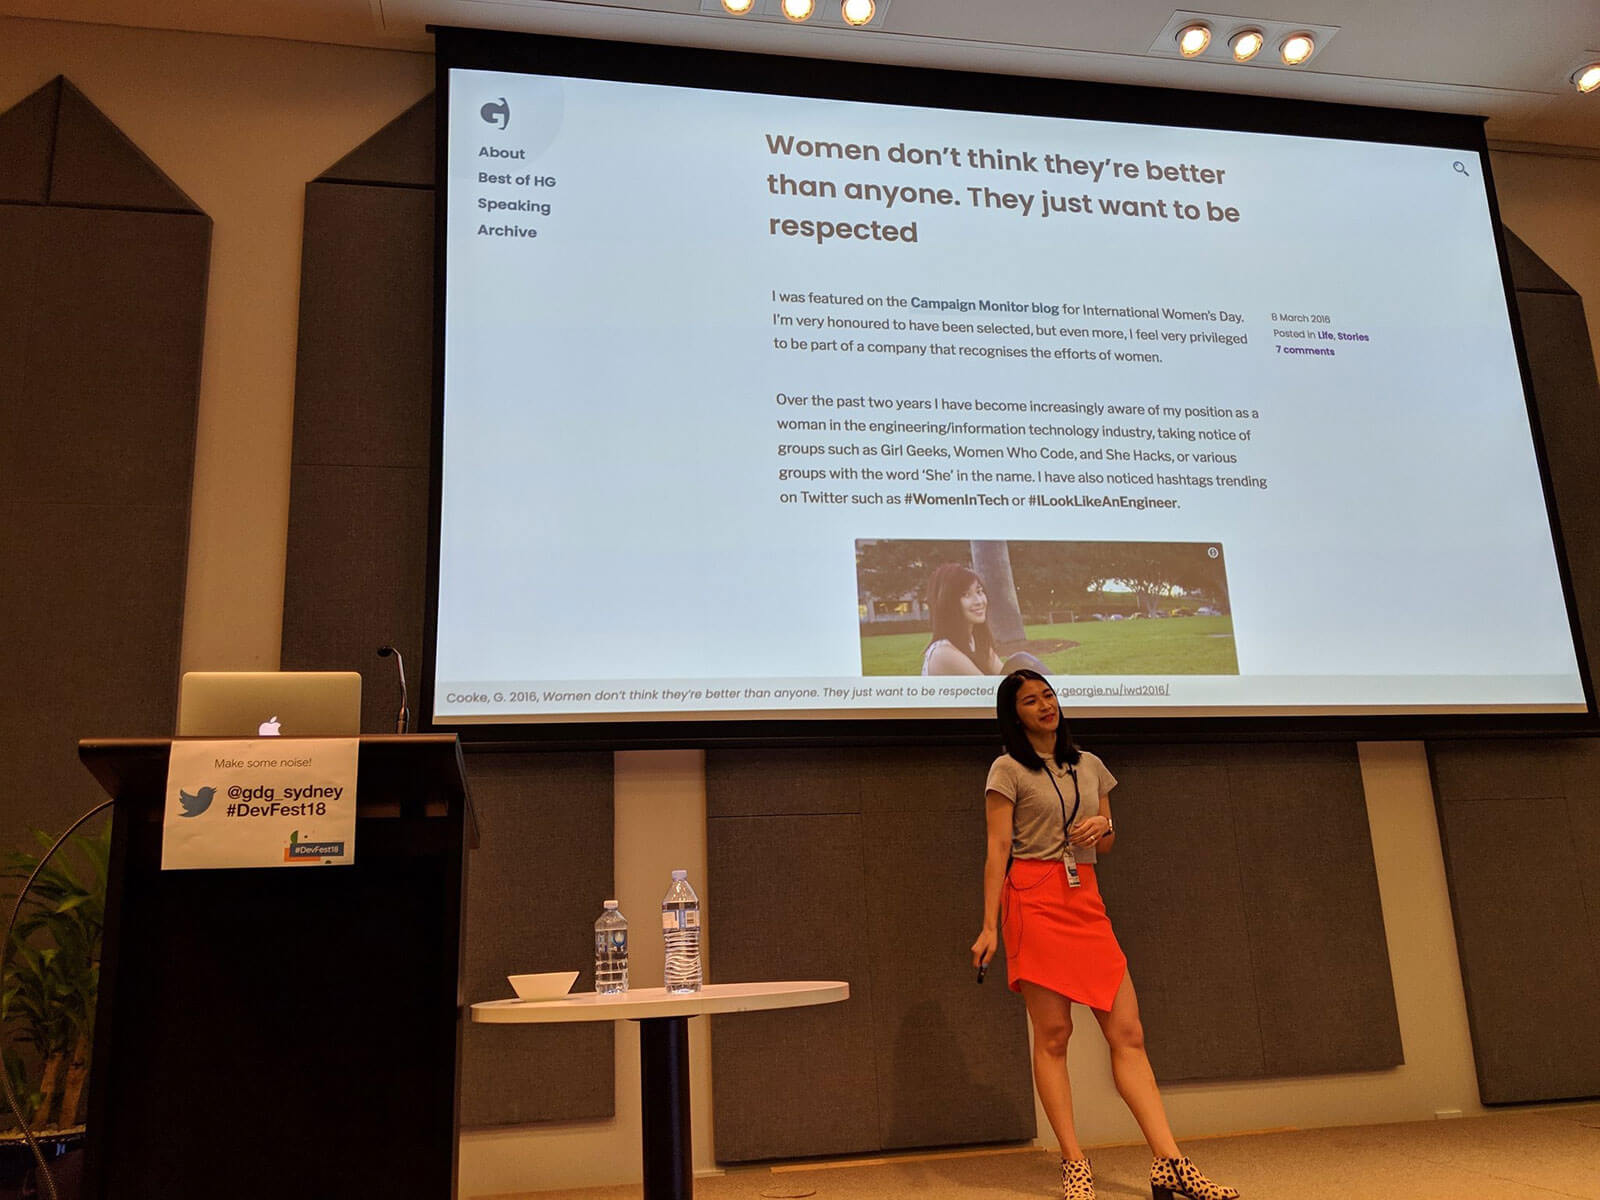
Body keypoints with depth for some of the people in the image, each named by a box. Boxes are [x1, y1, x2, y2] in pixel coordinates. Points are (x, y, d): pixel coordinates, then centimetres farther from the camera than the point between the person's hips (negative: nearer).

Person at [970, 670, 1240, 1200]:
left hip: (1086, 902, 5)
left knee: (1127, 1032, -2)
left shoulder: (1089, 765, 16)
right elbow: (998, 849, -4)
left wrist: (1103, 828, -3)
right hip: (1034, 898, -5)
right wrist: (989, 927, -10)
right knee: (1052, 1034, -5)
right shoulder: (1008, 770, 1)